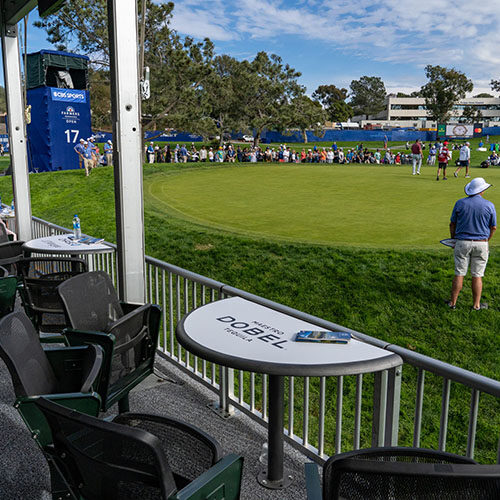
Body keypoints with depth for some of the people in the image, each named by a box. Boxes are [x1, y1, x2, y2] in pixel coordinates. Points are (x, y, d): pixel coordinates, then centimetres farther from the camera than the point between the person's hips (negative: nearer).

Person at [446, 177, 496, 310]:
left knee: (459, 274, 7)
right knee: (477, 275, 7)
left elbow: (452, 224, 3)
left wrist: (453, 239, 16)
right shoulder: (489, 205, -4)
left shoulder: (460, 203, -4)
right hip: (481, 244, 0)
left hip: (462, 243, 0)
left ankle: (453, 302, 13)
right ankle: (476, 304, 16)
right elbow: (493, 227, 3)